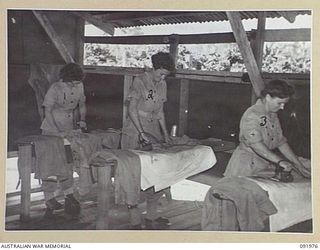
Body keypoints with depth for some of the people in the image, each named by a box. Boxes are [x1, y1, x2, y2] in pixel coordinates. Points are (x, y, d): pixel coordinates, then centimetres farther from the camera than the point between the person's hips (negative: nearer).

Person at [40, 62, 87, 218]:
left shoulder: (79, 87, -1)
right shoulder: (55, 89, -17)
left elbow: (82, 105, 15)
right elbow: (47, 111, -20)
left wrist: (82, 120, -3)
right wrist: (57, 132, -30)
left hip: (68, 130, 5)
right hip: (51, 130, -5)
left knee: (67, 164, 9)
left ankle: (68, 195, 17)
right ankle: (49, 200, 5)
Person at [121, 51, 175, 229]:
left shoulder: (162, 85, 11)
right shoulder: (140, 81, -10)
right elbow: (132, 109, -12)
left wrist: (165, 133, 8)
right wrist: (142, 132, -19)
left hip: (154, 132, 7)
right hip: (134, 133, -7)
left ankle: (151, 216, 18)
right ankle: (135, 221, 4)